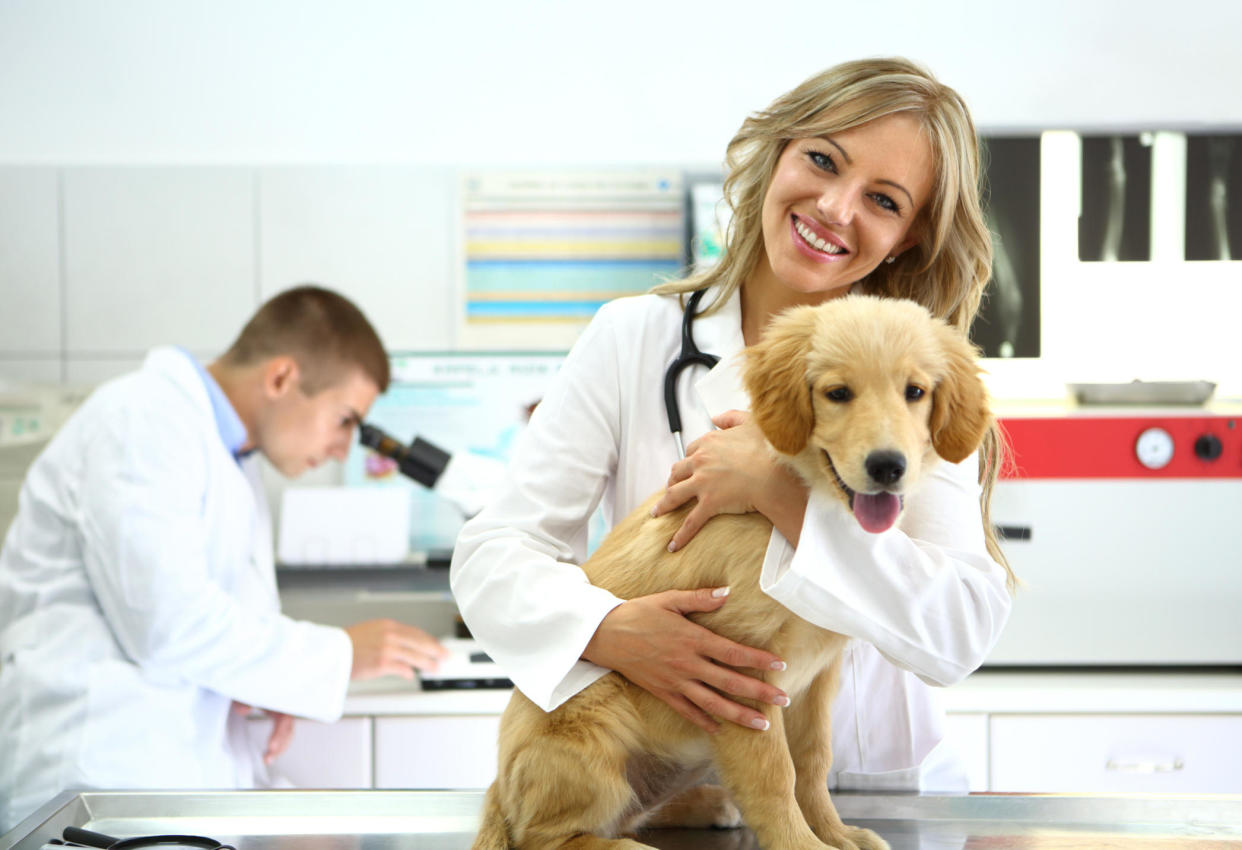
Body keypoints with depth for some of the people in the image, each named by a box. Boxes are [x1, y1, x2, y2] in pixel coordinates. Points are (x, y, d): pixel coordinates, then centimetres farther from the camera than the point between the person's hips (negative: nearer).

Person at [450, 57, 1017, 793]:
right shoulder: (633, 340, 2)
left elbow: (962, 635, -13)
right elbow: (495, 552, -2)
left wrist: (784, 493, -20)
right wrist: (610, 630, -22)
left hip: (874, 780, -1)